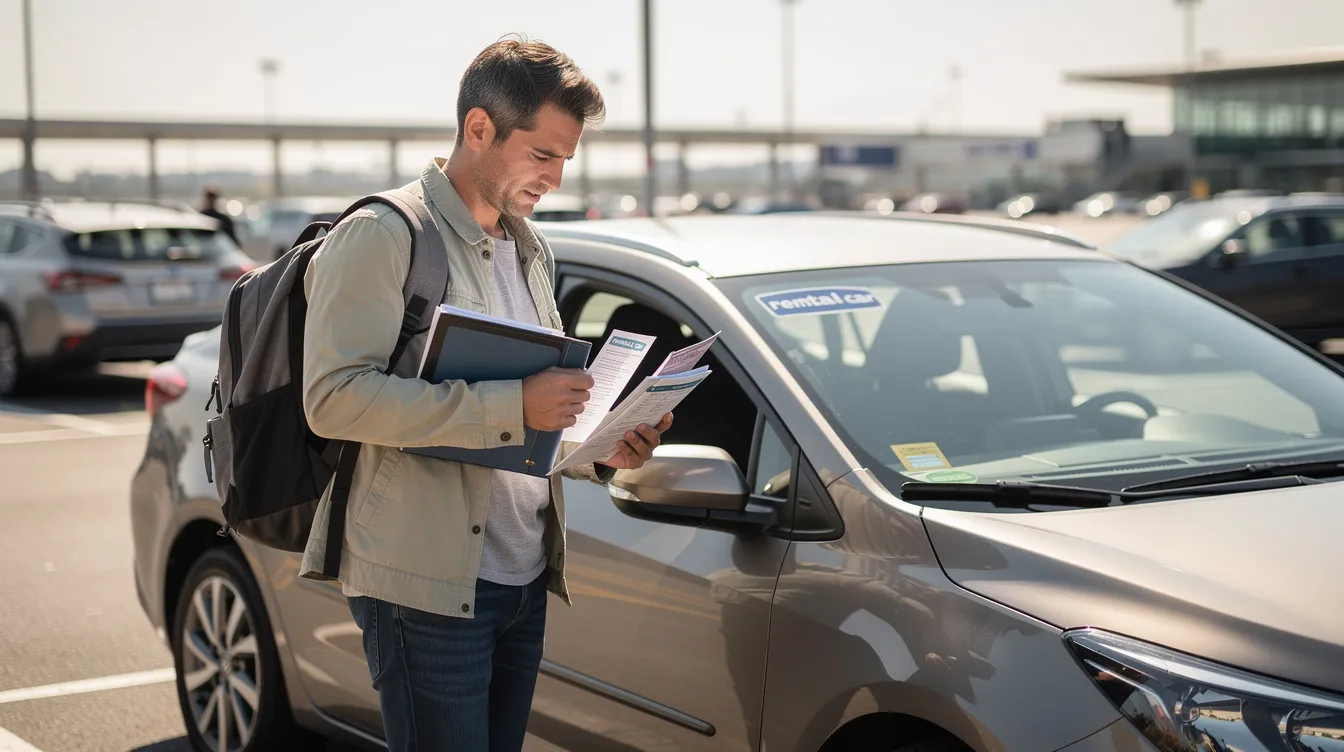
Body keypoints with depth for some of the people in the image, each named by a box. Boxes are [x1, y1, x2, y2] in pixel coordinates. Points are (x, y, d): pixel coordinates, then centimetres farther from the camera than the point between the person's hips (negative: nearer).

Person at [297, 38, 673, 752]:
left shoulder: (530, 251, 19)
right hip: (427, 583, -8)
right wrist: (512, 405, -25)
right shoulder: (382, 236, -9)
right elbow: (335, 397, -22)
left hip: (523, 579, 8)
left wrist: (603, 450, 4)